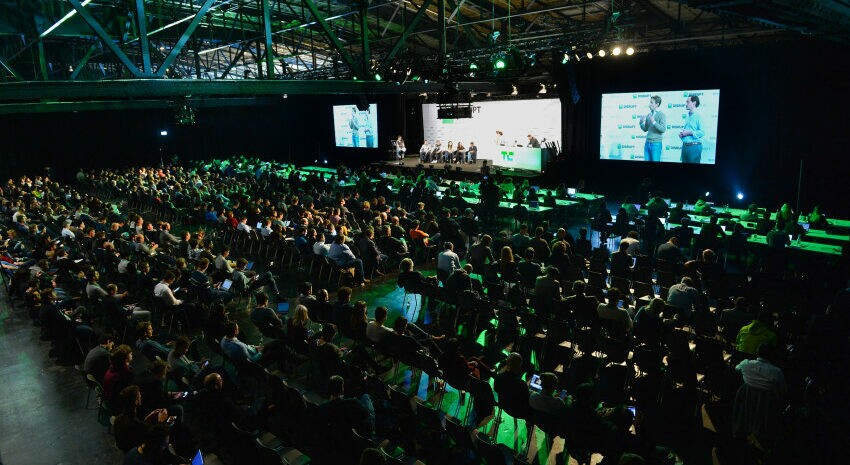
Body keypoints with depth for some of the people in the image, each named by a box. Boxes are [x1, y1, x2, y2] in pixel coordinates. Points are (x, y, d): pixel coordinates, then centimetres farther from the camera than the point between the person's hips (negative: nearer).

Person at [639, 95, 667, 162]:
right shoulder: (648, 115, 10)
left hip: (656, 143, -5)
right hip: (647, 143, 6)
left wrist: (654, 122, -22)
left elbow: (663, 129, -14)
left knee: (655, 160, -2)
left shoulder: (661, 115, -5)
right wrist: (642, 122, -3)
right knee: (646, 160, 7)